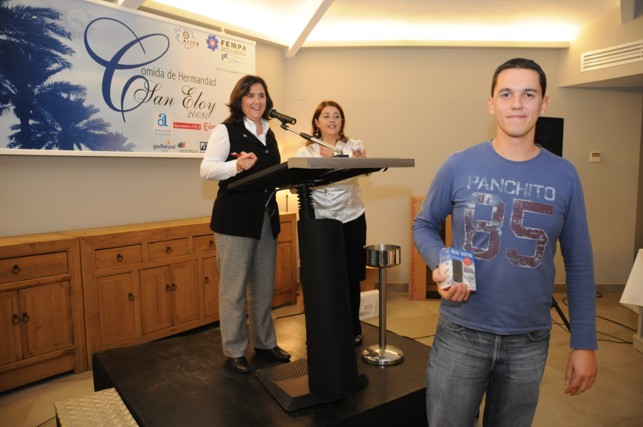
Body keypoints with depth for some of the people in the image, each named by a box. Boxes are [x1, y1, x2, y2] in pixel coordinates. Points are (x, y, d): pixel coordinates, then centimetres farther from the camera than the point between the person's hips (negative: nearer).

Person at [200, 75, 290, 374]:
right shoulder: (226, 130, -5)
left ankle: (264, 343, 31)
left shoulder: (269, 134, 15)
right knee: (234, 288, 2)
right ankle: (234, 351, 18)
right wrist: (237, 165, -31)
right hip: (234, 220, -6)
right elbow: (206, 170, -15)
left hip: (267, 218, 7)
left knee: (264, 286, 15)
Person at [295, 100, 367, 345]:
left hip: (350, 219, 0)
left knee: (350, 275, 9)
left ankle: (353, 328, 28)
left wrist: (361, 162, -41)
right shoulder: (305, 152, 4)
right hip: (318, 221, 1)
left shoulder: (354, 146, 1)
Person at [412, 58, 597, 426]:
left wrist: (584, 343, 2)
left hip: (530, 341, 2)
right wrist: (441, 263, -18)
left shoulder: (564, 176, -4)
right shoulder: (459, 166, -8)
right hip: (461, 333, -1)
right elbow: (424, 226, 3)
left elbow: (579, 264, 2)